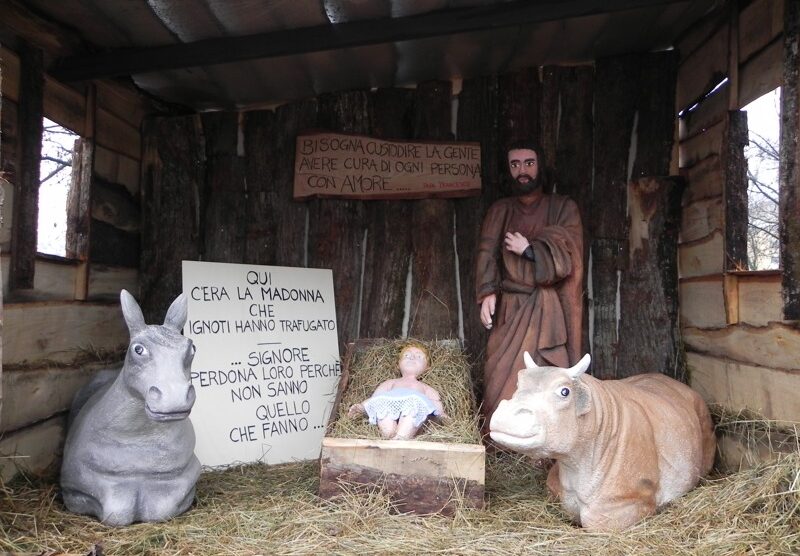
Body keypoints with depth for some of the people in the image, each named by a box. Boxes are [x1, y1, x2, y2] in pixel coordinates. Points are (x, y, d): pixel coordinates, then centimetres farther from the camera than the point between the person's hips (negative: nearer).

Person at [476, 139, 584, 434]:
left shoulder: (563, 207, 9)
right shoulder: (500, 210, 14)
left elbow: (567, 253, -4)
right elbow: (488, 252, 0)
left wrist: (528, 249, -7)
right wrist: (488, 293, -14)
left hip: (548, 309, -1)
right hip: (510, 307, 2)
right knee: (502, 376, -5)